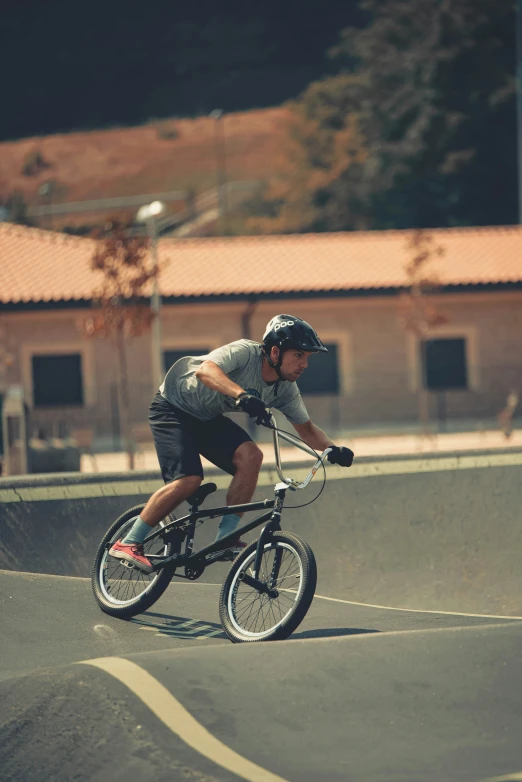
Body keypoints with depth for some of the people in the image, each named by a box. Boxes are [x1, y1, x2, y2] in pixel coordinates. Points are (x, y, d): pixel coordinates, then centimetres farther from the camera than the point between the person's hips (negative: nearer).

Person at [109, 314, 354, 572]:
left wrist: (332, 449, -19)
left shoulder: (285, 390, -9)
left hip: (208, 420, 7)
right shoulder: (246, 352, -30)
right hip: (173, 408, -7)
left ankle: (225, 538, -12)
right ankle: (129, 543, -11)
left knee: (250, 456, -18)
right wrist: (242, 395, -62)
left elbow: (306, 428, 1)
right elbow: (205, 370, -47)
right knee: (188, 480, -22)